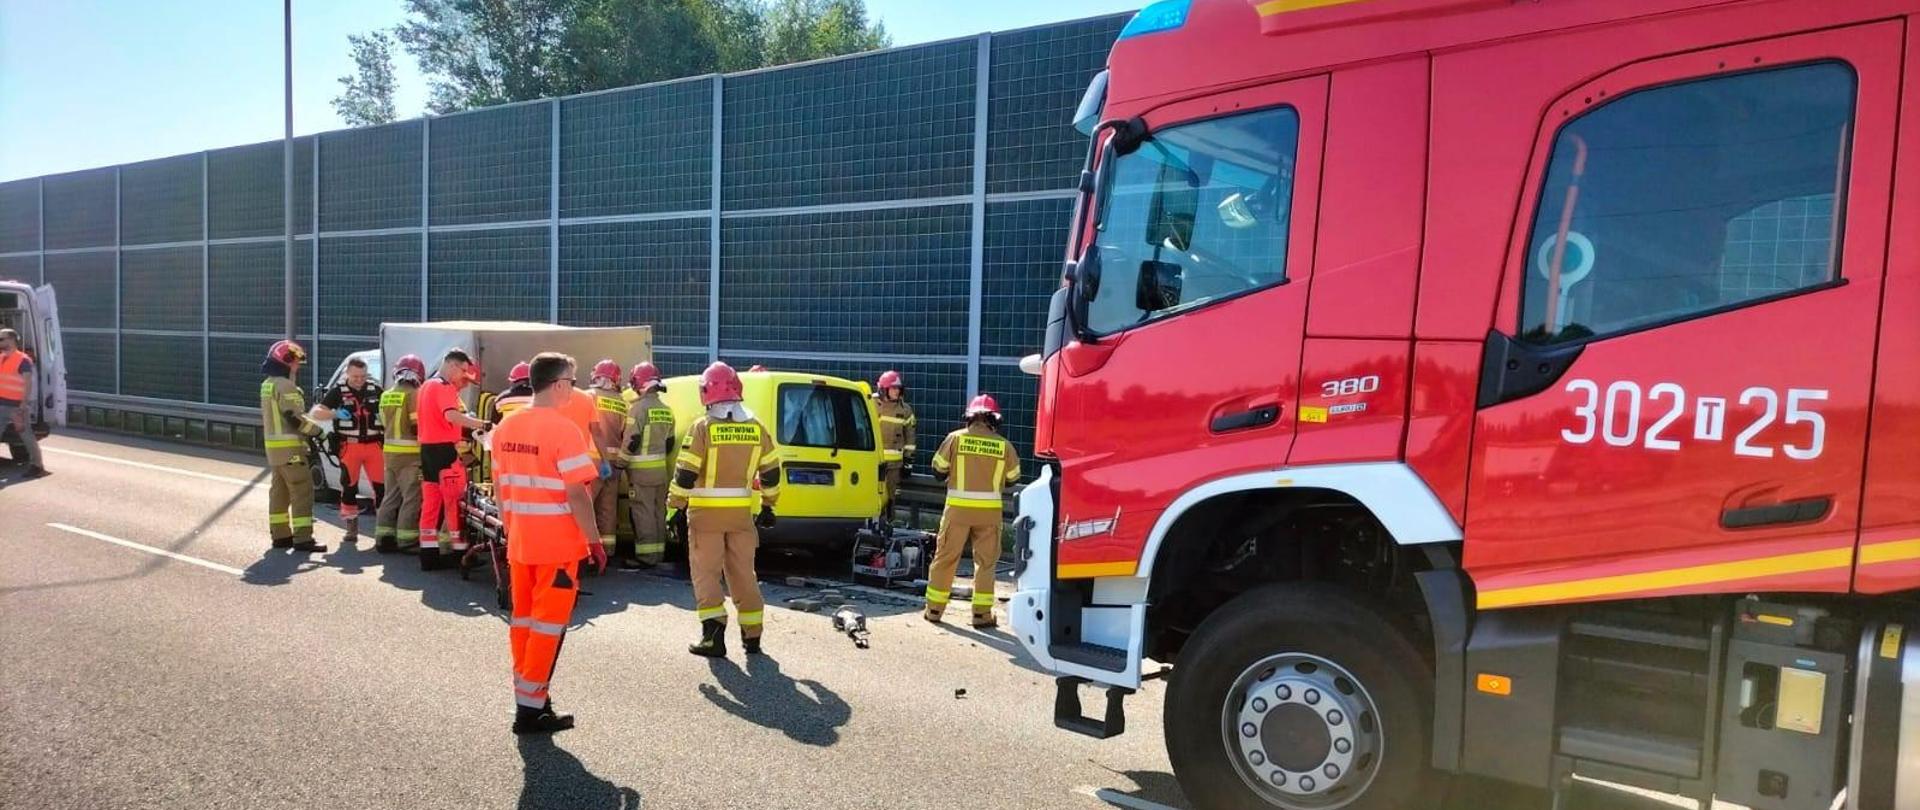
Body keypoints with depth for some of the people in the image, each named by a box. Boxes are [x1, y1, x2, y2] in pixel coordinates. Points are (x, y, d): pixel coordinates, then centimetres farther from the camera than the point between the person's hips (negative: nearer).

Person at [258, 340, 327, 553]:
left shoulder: (267, 384, 16)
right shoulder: (285, 386, -16)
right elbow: (295, 418, -21)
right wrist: (316, 430, -9)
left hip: (273, 446, 10)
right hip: (289, 447, -10)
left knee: (279, 491, 15)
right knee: (302, 492, -9)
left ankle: (280, 535, 20)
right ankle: (302, 539, -11)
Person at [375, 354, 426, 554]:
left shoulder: (386, 396, 13)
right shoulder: (413, 394, -12)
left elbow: (384, 422, 17)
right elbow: (417, 426, -15)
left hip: (390, 451, 8)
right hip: (410, 453, -8)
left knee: (391, 495, 15)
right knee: (412, 497, -3)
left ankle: (383, 538, 17)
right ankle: (407, 541, -3)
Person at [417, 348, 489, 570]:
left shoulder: (427, 386, 18)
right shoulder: (445, 387, -13)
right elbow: (451, 415, -30)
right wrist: (482, 424, -35)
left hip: (427, 448, 9)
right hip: (444, 449, -9)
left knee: (431, 502, 9)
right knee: (455, 501, -4)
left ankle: (429, 553, 11)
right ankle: (460, 551, 0)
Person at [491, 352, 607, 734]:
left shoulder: (506, 426, 6)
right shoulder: (563, 429, -17)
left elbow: (499, 488, 12)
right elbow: (577, 494, -18)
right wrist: (595, 541, -10)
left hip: (519, 543, 7)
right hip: (558, 544, -7)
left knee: (523, 619, 16)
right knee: (548, 625, 2)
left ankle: (527, 695, 25)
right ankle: (530, 708, 8)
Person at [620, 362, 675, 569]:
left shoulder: (639, 408, -14)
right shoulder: (666, 411, 10)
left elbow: (631, 440, -15)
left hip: (641, 470, -8)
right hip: (661, 469, 8)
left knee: (642, 512, -4)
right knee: (658, 511, 13)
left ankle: (645, 555, -3)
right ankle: (657, 552, 20)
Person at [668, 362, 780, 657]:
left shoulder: (702, 428, -10)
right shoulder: (756, 427, 3)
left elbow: (685, 474, -11)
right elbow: (771, 473, 9)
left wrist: (677, 507, -1)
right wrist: (768, 506, 20)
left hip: (706, 513, -4)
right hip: (742, 513, 4)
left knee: (706, 574, 5)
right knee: (743, 572, 13)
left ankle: (714, 635, -3)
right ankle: (752, 635, 17)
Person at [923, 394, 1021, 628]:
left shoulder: (956, 438, -4)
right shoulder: (1003, 445, -1)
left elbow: (938, 470, 1)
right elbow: (1012, 478, 9)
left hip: (958, 507, 0)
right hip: (990, 510, 0)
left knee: (945, 557, 10)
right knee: (986, 561, 10)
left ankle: (934, 609, 17)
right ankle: (981, 613, 10)